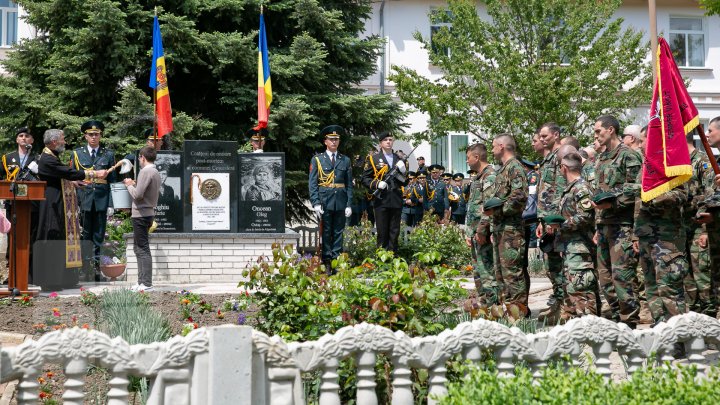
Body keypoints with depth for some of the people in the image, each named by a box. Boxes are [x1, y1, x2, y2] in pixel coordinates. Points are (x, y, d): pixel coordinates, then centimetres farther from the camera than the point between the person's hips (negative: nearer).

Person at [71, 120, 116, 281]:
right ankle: (84, 269, 8)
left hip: (102, 200, 0)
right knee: (86, 236, 3)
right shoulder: (77, 154, 8)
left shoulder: (108, 154, 9)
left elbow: (112, 180, 8)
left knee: (98, 237, 3)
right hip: (84, 200, 0)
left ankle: (96, 269, 7)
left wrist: (111, 201, 0)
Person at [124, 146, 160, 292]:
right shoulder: (155, 172, 15)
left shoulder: (145, 172, -15)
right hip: (149, 213, 10)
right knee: (139, 248, 16)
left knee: (142, 249, -8)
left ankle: (147, 284, -10)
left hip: (141, 213, -10)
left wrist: (130, 185, -4)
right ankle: (142, 281, 19)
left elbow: (138, 194, -21)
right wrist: (135, 184, 13)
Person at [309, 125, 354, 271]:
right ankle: (327, 263, 2)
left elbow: (349, 184, 9)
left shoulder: (346, 160, 11)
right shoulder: (317, 159, 5)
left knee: (338, 233, 4)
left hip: (340, 202, 2)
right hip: (324, 202, -2)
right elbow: (312, 183, 0)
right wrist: (316, 203, -10)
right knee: (326, 233, 0)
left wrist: (349, 204, 1)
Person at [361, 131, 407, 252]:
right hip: (381, 200, -3)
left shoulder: (399, 159, 16)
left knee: (394, 232, 5)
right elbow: (365, 178, 3)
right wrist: (377, 184, -14)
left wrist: (403, 172, -2)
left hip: (396, 201, 3)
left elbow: (405, 183, 18)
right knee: (382, 232, -1)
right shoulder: (373, 159, 5)